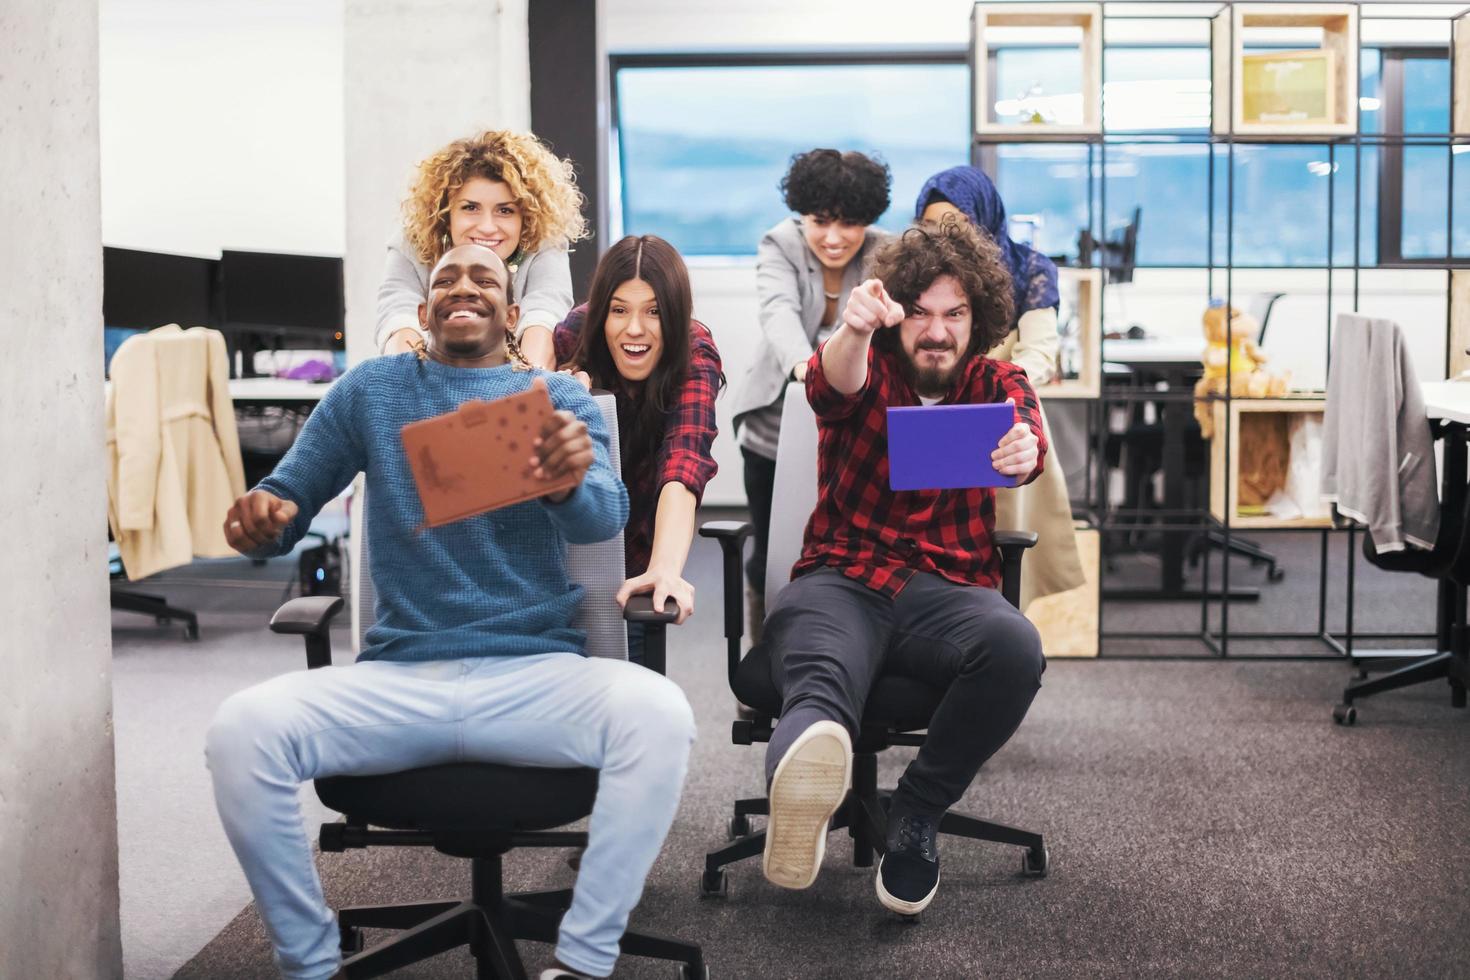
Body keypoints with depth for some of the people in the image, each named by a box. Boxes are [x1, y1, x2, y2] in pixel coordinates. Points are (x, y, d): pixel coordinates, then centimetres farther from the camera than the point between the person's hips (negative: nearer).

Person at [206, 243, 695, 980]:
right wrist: (263, 516, -12)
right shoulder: (371, 388, 13)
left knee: (656, 713, -32)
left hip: (535, 673, -1)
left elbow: (605, 517, -9)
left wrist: (571, 479, -35)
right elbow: (289, 497, 14)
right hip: (397, 677, 1)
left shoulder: (560, 397, 9)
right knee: (242, 729, -25)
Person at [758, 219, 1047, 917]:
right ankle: (807, 767, -71)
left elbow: (1021, 430, -6)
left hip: (949, 590, 2)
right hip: (841, 578, -1)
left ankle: (917, 812, -16)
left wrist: (1024, 451, -34)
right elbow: (834, 384, -13)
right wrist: (853, 330, -39)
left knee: (1015, 648, -34)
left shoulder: (997, 384, 18)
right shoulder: (869, 374, 14)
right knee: (820, 676, -37)